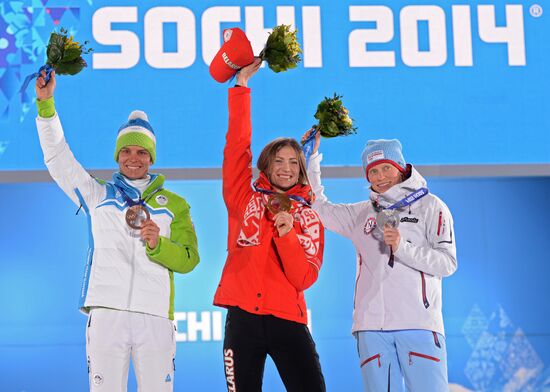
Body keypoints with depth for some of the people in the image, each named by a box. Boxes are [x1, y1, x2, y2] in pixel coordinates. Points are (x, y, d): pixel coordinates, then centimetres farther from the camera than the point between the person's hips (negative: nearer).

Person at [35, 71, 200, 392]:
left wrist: (158, 245, -12)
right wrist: (46, 103, 2)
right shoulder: (99, 196, 18)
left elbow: (189, 259, 8)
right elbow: (58, 157, 11)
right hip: (106, 313, 0)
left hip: (155, 316, 0)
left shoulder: (174, 205, 16)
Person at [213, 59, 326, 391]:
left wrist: (286, 235, -15)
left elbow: (305, 278, -1)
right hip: (243, 316, 0)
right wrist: (242, 84, -3)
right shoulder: (246, 199, 10)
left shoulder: (310, 217, 9)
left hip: (287, 320, 0)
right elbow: (237, 146, 0)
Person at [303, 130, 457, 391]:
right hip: (371, 326, 4)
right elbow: (318, 207, 28)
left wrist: (402, 248, -14)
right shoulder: (362, 213, 20)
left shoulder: (429, 206, 6)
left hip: (419, 322, -4)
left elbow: (447, 262, -2)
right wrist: (311, 156, 22)